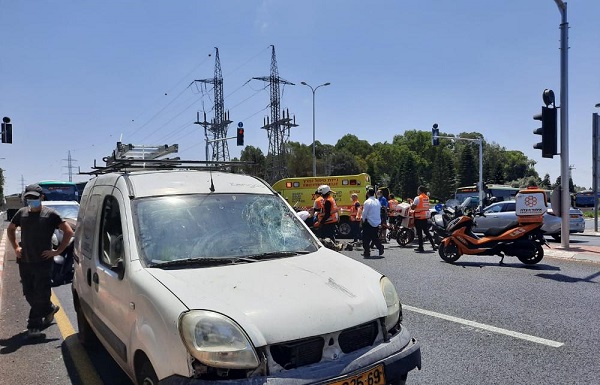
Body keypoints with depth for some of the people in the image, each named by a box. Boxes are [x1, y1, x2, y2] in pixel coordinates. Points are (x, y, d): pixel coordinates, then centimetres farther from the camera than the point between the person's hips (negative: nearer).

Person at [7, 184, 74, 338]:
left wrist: (58, 251, -10)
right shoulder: (22, 213, 6)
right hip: (24, 262, 5)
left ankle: (34, 325, 11)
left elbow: (68, 231, -9)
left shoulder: (50, 214, -7)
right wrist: (15, 247, 13)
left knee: (41, 295, -2)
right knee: (29, 294, 11)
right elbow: (10, 229, 24)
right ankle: (50, 309, 32)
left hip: (43, 262, -5)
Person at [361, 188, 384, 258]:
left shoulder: (367, 202, -15)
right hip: (377, 222, 6)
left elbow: (364, 213, -12)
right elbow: (379, 212, 13)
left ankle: (367, 253, 5)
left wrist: (363, 221, 4)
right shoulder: (378, 201, 6)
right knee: (375, 237, 19)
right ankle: (380, 248, 8)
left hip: (369, 223, -6)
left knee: (366, 239, 3)